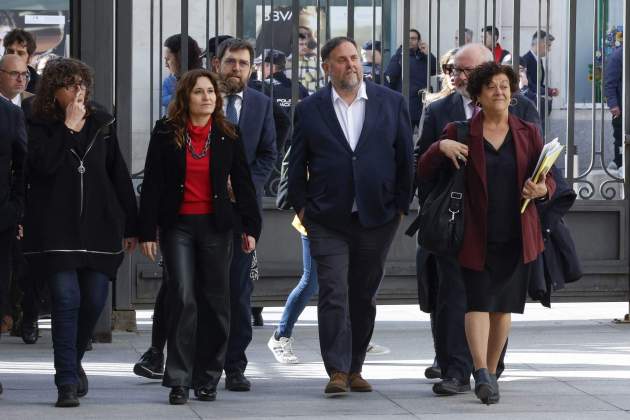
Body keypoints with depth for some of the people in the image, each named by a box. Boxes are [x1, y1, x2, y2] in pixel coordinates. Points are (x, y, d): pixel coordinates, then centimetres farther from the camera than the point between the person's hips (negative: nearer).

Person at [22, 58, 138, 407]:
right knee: (66, 300, -10)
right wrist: (68, 128, -15)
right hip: (56, 230, -4)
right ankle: (67, 382, -8)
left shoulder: (101, 123, 10)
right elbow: (44, 164, -19)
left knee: (94, 300, 5)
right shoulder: (39, 127, 0)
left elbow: (119, 175, 12)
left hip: (99, 227, 4)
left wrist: (130, 225, 10)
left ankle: (73, 361, 29)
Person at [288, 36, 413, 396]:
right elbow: (297, 164, 8)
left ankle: (355, 368, 18)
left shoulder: (392, 103, 4)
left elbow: (406, 158, 7)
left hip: (377, 218, 1)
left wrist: (401, 205, 4)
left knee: (364, 296, 9)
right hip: (328, 220, -1)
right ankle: (337, 372, -8)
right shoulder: (310, 109, 4)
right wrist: (302, 206, 1)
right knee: (334, 295, -9)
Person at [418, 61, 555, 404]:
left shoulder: (528, 133, 6)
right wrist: (440, 147, -17)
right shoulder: (460, 132, 2)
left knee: (503, 305, 9)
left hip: (516, 236, 2)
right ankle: (481, 374, -21)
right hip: (476, 235, -2)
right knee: (478, 301, -12)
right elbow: (424, 170, 3)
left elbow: (549, 180, 5)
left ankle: (491, 372, 20)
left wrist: (541, 190, -19)